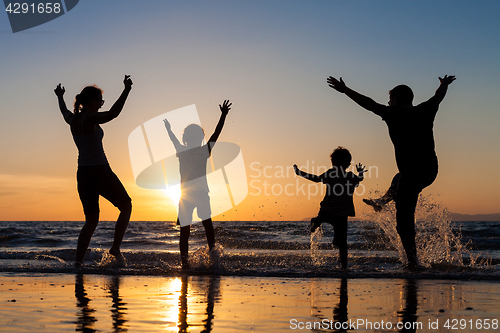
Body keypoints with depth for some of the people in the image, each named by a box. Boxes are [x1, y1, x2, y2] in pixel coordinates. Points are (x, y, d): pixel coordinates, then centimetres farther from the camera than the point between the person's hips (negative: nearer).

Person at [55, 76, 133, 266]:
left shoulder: (72, 118, 7)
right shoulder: (90, 118, -15)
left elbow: (64, 111, 32)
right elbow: (112, 114, -33)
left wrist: (60, 97, 52)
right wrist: (126, 90, -35)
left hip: (83, 175, 7)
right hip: (100, 173, -7)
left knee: (91, 221, 14)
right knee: (126, 206, 13)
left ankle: (78, 260, 2)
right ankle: (116, 247, 6)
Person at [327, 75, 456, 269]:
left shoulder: (394, 115, -7)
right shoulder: (425, 111, 6)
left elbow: (368, 103, -5)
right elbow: (439, 95, 26)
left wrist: (345, 90, 4)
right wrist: (444, 84, 47)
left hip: (411, 173, -6)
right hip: (431, 171, 6)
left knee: (404, 220, 1)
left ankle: (412, 260, 1)